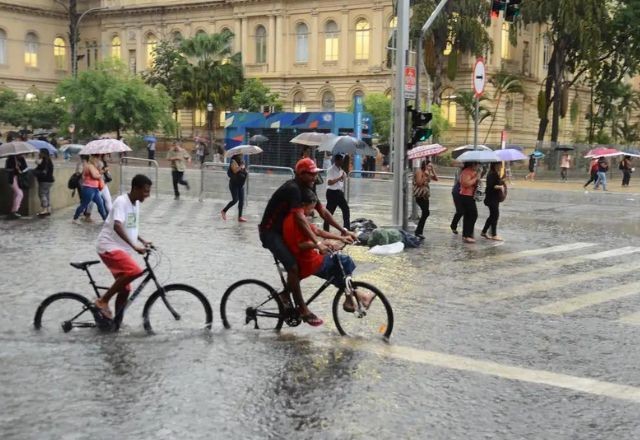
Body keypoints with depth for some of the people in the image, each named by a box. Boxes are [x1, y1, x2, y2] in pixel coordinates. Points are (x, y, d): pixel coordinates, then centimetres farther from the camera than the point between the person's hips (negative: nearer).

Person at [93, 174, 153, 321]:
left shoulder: (136, 203, 12)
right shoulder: (121, 202, -16)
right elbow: (117, 227, -31)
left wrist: (143, 241, 16)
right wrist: (134, 246, -37)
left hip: (121, 249, 9)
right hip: (109, 247, -9)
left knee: (125, 290, 8)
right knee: (135, 271, -28)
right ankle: (103, 300, -15)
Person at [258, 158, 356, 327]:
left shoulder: (306, 189, 5)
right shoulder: (292, 189, -25)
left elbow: (323, 212, 7)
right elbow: (300, 219, -35)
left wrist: (343, 230, 0)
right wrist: (317, 243, -41)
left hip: (283, 230, 10)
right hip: (270, 232, -10)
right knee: (293, 266, -22)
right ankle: (302, 310, -15)